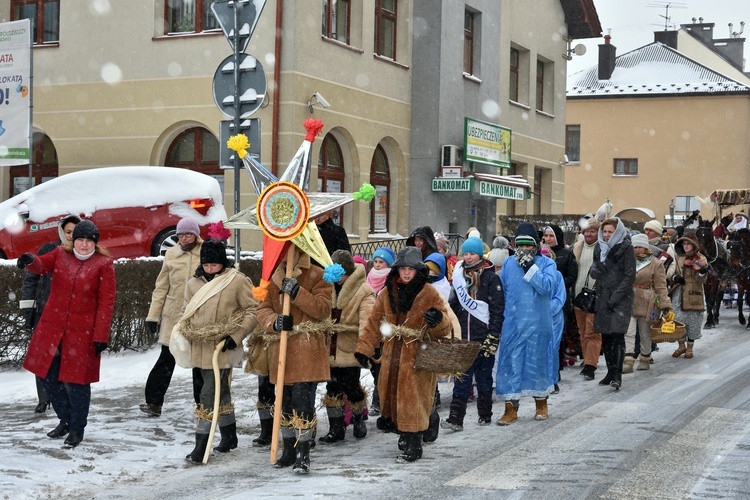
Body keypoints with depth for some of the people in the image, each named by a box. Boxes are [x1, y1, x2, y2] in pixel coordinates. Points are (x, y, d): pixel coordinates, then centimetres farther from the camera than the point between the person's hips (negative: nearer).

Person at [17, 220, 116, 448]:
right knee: (49, 377, 9)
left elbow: (106, 303, -6)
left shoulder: (103, 264, -4)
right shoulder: (61, 255, 7)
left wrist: (101, 336, -11)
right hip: (52, 328, 4)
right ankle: (65, 420, 31)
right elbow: (42, 265, -11)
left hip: (82, 333, -4)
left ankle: (77, 429, 20)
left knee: (76, 382, 1)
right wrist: (30, 260, -36)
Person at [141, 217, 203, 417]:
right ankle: (154, 402, 6)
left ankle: (202, 403, 21)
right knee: (167, 359, 2)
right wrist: (153, 315, 5)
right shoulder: (171, 255, 4)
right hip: (173, 316, 1)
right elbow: (161, 287, 7)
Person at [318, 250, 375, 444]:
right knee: (333, 387, 6)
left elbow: (366, 319, -22)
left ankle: (359, 419, 28)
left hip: (350, 348, -5)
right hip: (331, 347, 5)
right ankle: (336, 428, 15)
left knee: (351, 386, 0)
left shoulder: (363, 291, -12)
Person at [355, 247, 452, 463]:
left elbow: (444, 329, -7)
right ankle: (405, 436, 25)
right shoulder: (388, 293, 9)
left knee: (413, 400, -4)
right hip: (392, 357, 5)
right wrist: (364, 348, 9)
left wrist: (438, 321, -30)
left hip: (418, 358, -5)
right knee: (392, 396, 9)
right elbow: (374, 323, 15)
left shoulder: (430, 294, -4)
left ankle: (413, 446, 5)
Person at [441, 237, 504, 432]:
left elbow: (497, 309, -7)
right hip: (463, 336, 3)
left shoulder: (491, 278, -3)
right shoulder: (459, 275, 11)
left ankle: (485, 415, 21)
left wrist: (493, 336, -12)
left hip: (483, 337, -3)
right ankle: (455, 418, -6)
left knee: (483, 377, 8)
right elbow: (453, 305, 15)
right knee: (461, 378, -2)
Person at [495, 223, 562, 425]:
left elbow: (547, 287, -19)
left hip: (538, 324, -2)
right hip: (512, 324, 2)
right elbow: (501, 292, 12)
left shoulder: (547, 263, -2)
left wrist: (529, 267, -19)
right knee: (510, 364, 0)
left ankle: (541, 404, 28)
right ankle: (511, 409, 6)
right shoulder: (509, 264, 7)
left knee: (537, 362, 9)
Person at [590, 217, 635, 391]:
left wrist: (615, 297, -14)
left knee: (617, 335, -14)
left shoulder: (626, 248, -5)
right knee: (605, 336, 7)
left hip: (621, 298, -6)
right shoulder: (599, 248, 13)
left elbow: (630, 276, -9)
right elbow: (594, 270, 20)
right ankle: (611, 372, 17)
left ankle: (617, 376, -15)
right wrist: (595, 270, -6)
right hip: (603, 297, 6)